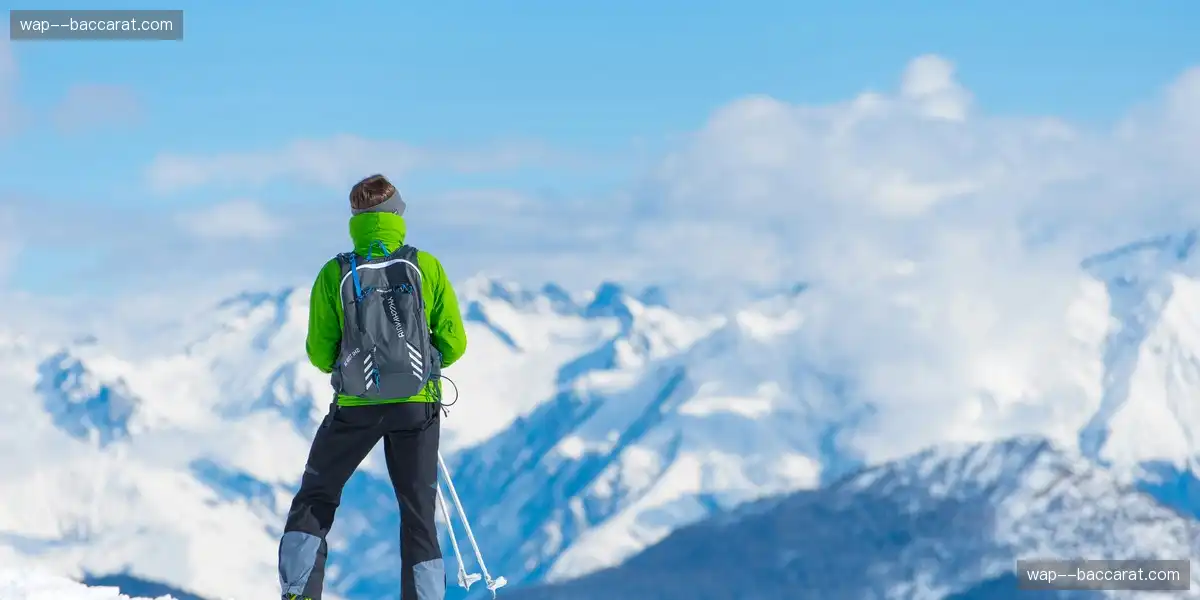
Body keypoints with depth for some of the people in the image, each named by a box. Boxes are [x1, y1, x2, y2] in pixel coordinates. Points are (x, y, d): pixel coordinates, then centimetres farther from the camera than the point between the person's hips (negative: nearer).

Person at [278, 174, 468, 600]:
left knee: (314, 500, 16)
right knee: (418, 512, 11)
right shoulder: (426, 267, -4)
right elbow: (454, 343, -1)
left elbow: (319, 355, -1)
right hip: (417, 405, 0)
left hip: (355, 405, 0)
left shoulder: (335, 274, -5)